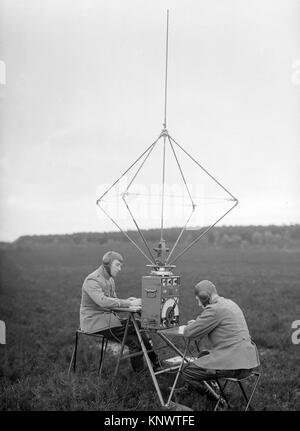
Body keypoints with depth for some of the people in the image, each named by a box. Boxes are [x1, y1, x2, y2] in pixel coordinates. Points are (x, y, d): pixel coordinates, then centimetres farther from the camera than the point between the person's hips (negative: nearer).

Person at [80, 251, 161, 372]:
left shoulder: (109, 279, 14)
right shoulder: (92, 280, -16)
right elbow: (103, 301, -31)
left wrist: (126, 301, -5)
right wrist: (128, 304, -31)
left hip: (108, 317, 9)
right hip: (95, 322, -9)